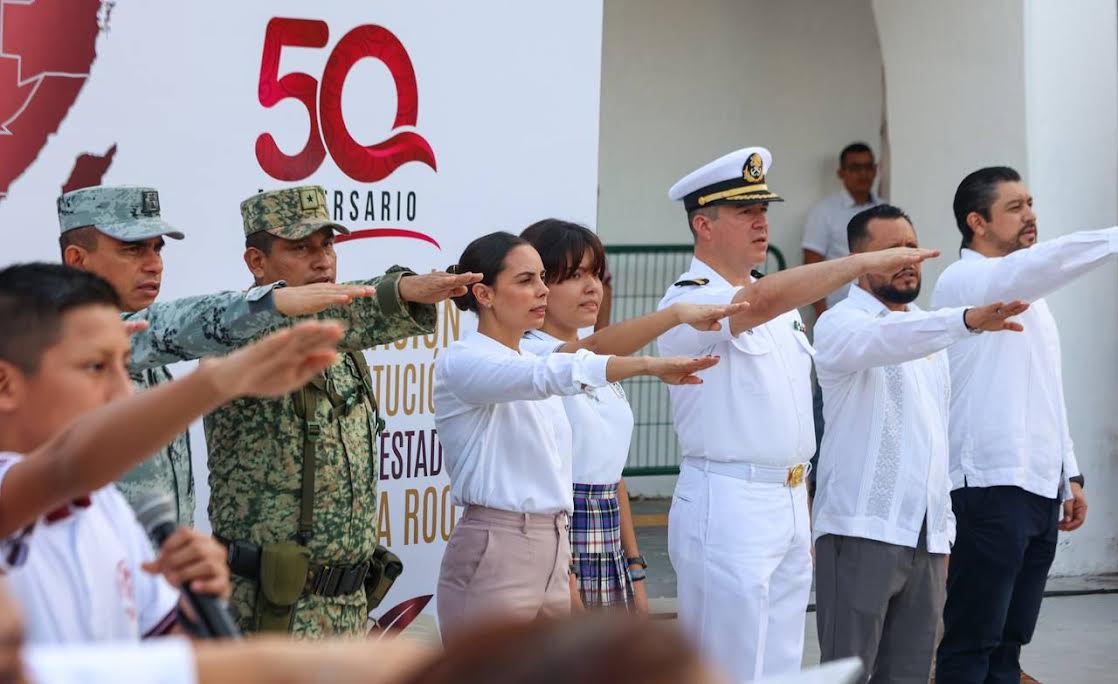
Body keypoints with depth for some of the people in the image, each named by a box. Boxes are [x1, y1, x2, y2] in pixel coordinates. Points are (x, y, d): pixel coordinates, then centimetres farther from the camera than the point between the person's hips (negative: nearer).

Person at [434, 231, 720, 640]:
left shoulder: (532, 362, 18)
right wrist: (649, 365, -40)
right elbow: (552, 376, -29)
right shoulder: (463, 362, -9)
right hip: (491, 560, -8)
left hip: (551, 558, 8)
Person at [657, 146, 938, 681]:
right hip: (728, 506, -8)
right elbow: (761, 300, -31)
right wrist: (865, 263, -37)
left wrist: (802, 512, 17)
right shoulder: (689, 302, -11)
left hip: (790, 505, 8)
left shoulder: (783, 310, 17)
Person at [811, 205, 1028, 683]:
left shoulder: (928, 329, 19)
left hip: (926, 536, 7)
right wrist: (968, 320, -46)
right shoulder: (841, 324, -6)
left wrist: (945, 526, 18)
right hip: (862, 532, -7)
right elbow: (885, 339, -30)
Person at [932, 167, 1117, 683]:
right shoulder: (963, 281, -8)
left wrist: (1070, 475, 21)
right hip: (991, 487, -9)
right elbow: (1045, 262, -28)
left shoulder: (1028, 293, 21)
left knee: (1009, 642, 10)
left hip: (1040, 488, 9)